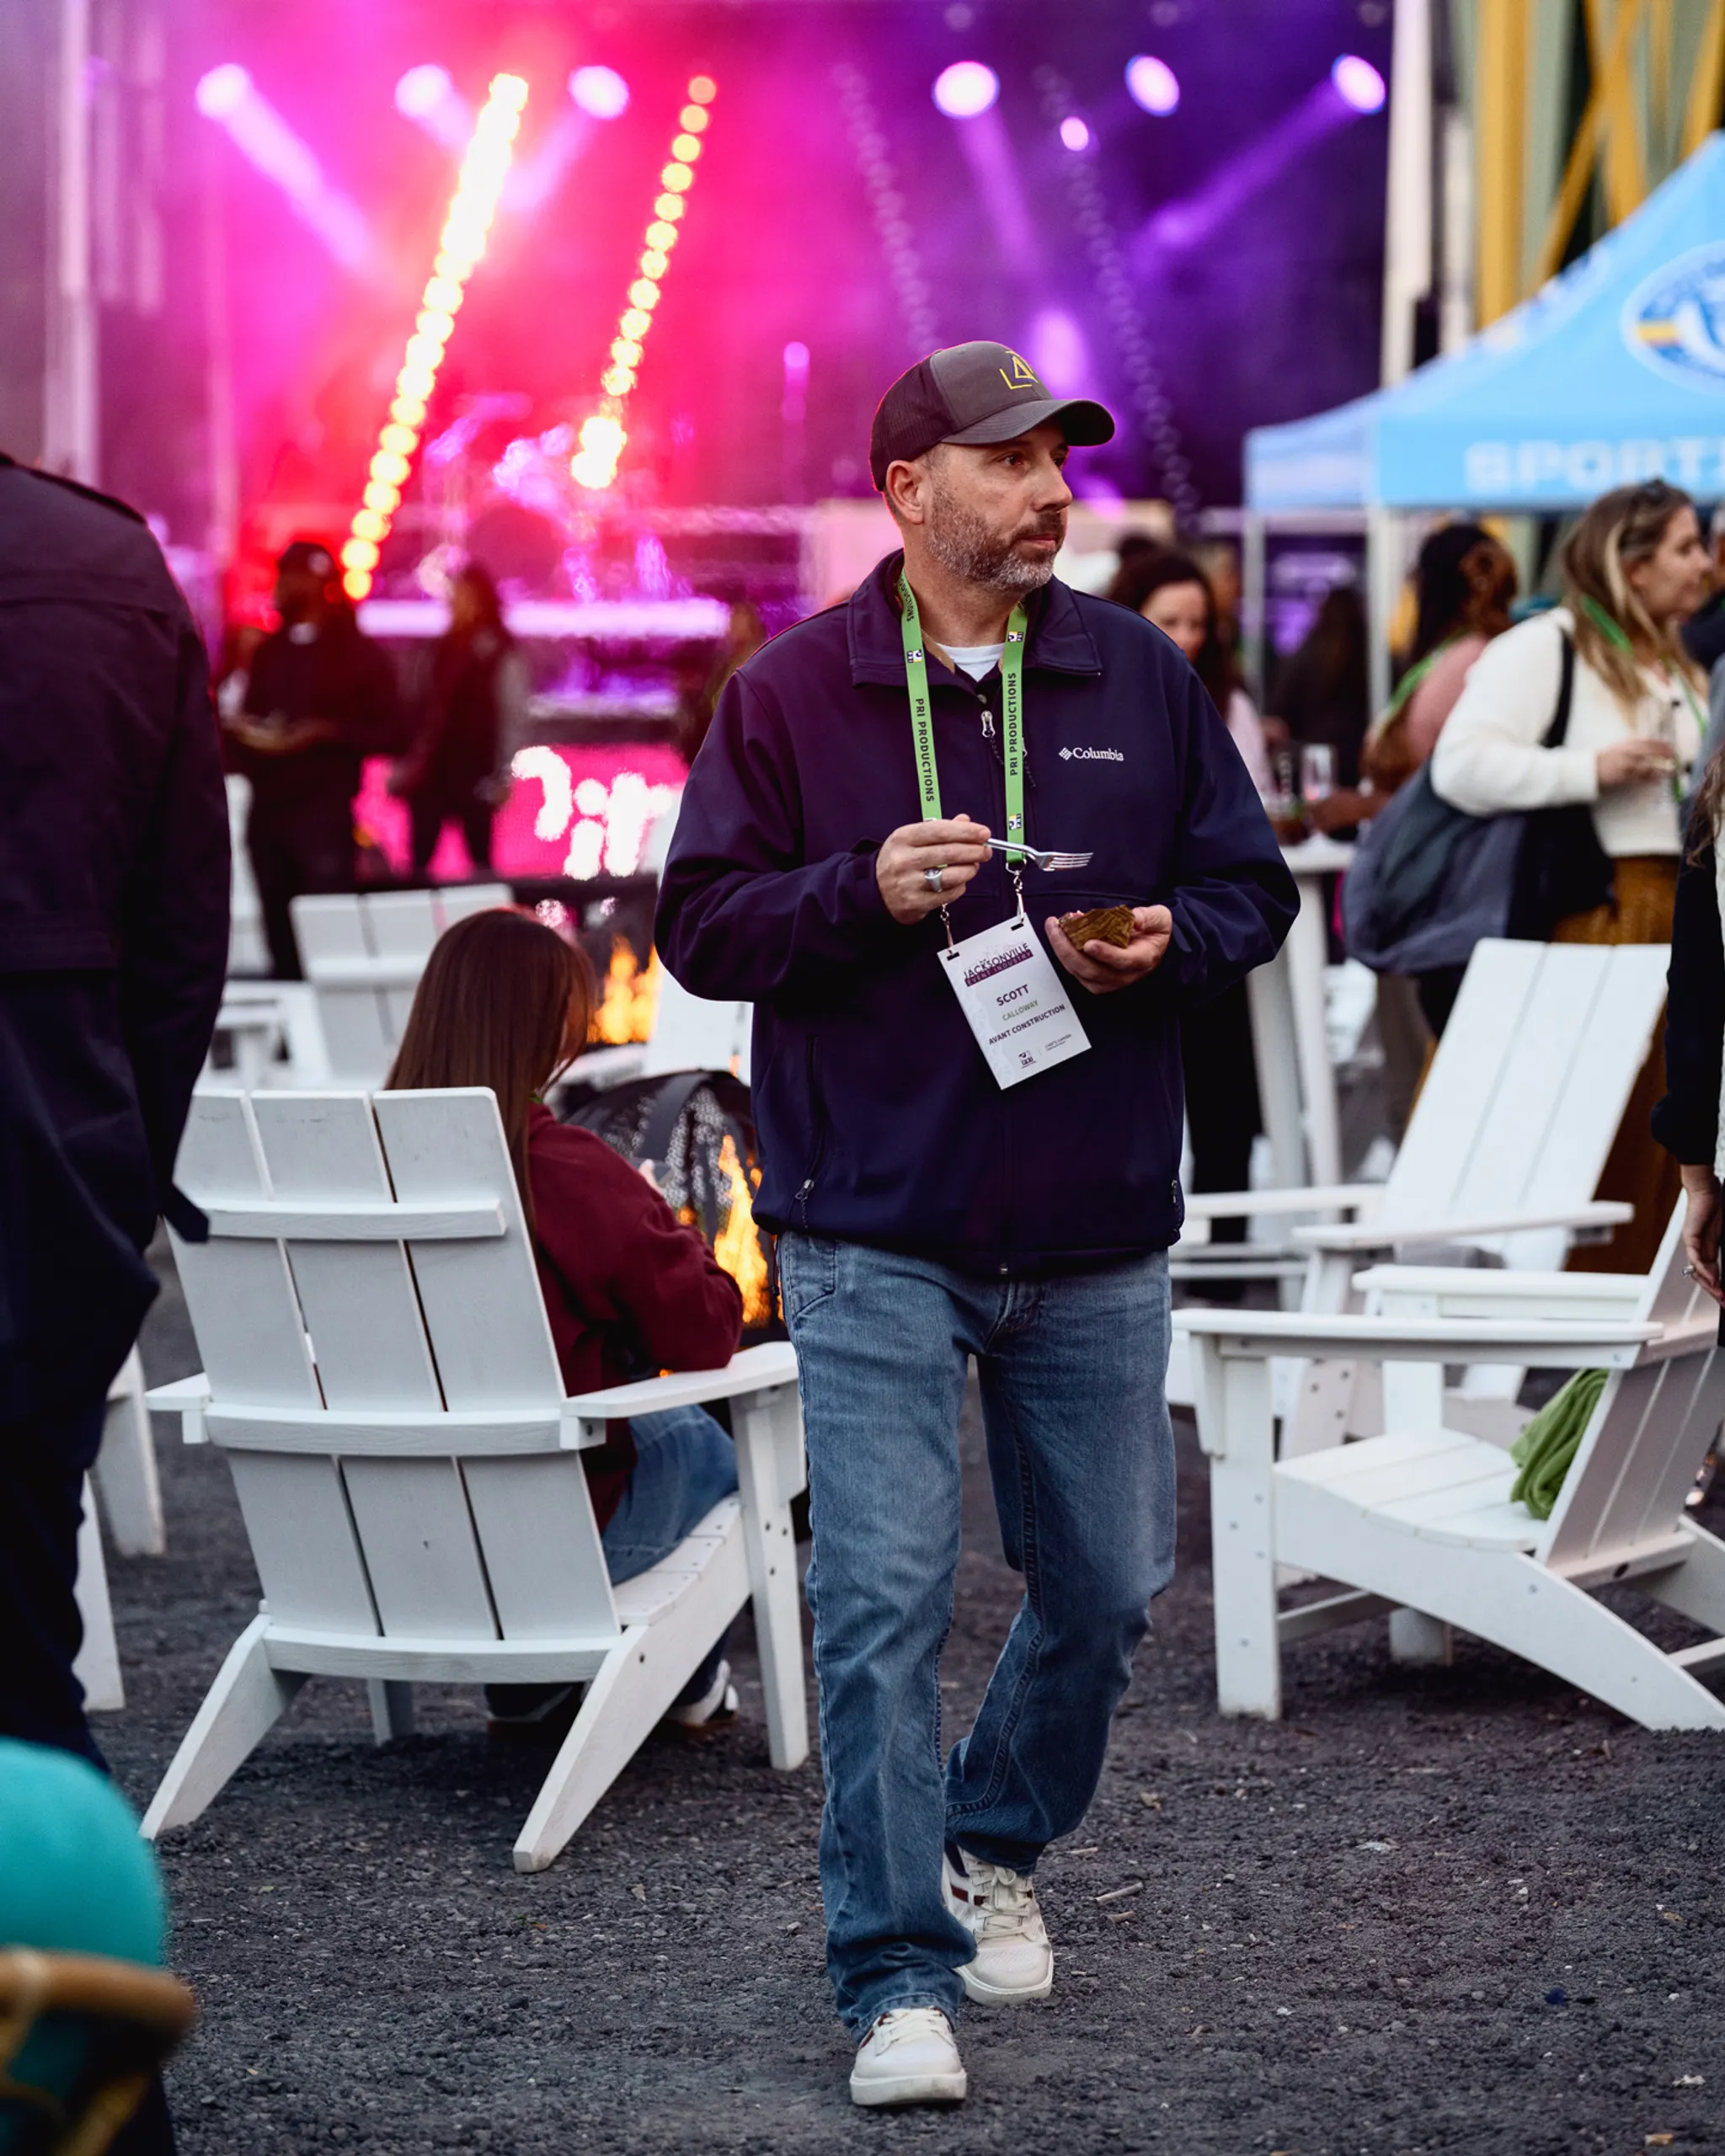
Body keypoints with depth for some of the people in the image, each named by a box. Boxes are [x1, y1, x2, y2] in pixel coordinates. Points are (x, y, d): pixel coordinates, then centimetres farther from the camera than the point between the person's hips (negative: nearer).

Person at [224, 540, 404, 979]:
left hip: (324, 811, -5)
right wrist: (240, 730, -2)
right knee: (280, 936, 3)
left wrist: (322, 733, -15)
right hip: (267, 807, 5)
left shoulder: (357, 653, 1)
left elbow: (388, 733, -4)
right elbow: (247, 718, 22)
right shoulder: (268, 652, 17)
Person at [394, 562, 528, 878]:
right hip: (431, 771, 5)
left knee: (480, 861, 3)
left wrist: (499, 778, -12)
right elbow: (425, 709, 12)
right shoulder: (443, 649, 10)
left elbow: (512, 718, -8)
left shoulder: (502, 656, -6)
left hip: (472, 775, -5)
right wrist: (406, 766, 8)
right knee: (419, 862, 2)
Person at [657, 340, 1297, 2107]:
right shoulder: (793, 692, -2)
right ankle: (898, 1977, -2)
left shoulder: (1141, 679, 6)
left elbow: (1248, 884, 11)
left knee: (1106, 1586, 12)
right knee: (882, 1600, -9)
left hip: (1095, 1239, 4)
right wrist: (863, 893, -18)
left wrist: (1167, 944, -10)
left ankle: (996, 1847, 38)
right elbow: (700, 919, -2)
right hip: (875, 1240, -3)